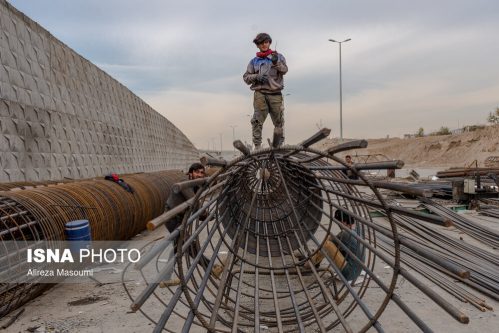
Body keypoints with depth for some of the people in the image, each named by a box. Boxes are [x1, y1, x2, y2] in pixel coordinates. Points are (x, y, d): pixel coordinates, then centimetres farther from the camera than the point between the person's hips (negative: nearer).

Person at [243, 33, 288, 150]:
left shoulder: (278, 57, 14)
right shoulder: (254, 61, 17)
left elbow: (284, 70, -3)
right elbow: (246, 77, 11)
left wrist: (276, 62, -22)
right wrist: (256, 77, -8)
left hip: (275, 93, 0)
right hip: (260, 93, 0)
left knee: (279, 121, 3)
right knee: (257, 121, -10)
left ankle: (280, 144, 15)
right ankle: (257, 146, -7)